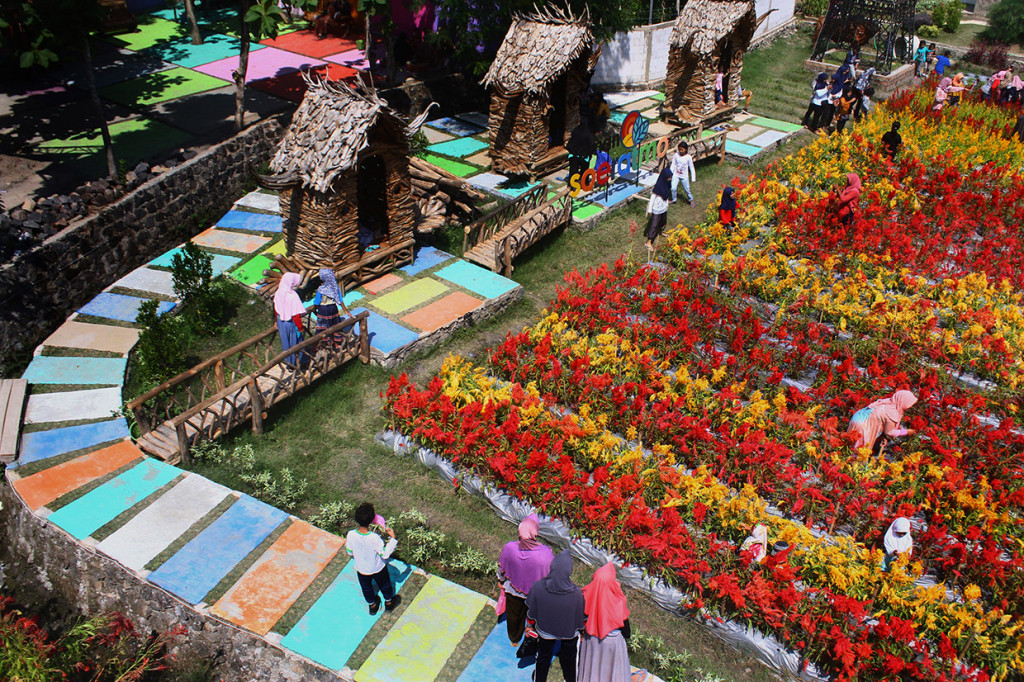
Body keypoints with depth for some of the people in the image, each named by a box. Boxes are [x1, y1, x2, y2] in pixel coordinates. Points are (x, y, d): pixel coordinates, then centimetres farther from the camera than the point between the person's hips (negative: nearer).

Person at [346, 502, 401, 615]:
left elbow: (350, 552, -10)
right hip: (377, 568, -3)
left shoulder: (351, 535, -29)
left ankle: (372, 605, 55)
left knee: (366, 587, 31)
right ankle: (389, 603, 53)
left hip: (361, 569, 3)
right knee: (384, 585, 29)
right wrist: (392, 538, -22)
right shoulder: (374, 538, -38)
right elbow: (385, 554, -26)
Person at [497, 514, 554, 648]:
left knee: (514, 616, 30)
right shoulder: (545, 553, -36)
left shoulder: (509, 548, -30)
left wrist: (502, 581, 12)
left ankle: (514, 640, 56)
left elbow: (501, 570, -10)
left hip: (513, 591, 2)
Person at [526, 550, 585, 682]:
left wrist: (530, 625, 7)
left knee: (543, 657, 30)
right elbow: (581, 616, -16)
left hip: (545, 630, 1)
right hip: (569, 632, -1)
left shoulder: (538, 587, -33)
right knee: (569, 657, 30)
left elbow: (531, 612, -14)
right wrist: (580, 628, 6)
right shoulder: (576, 593, -35)